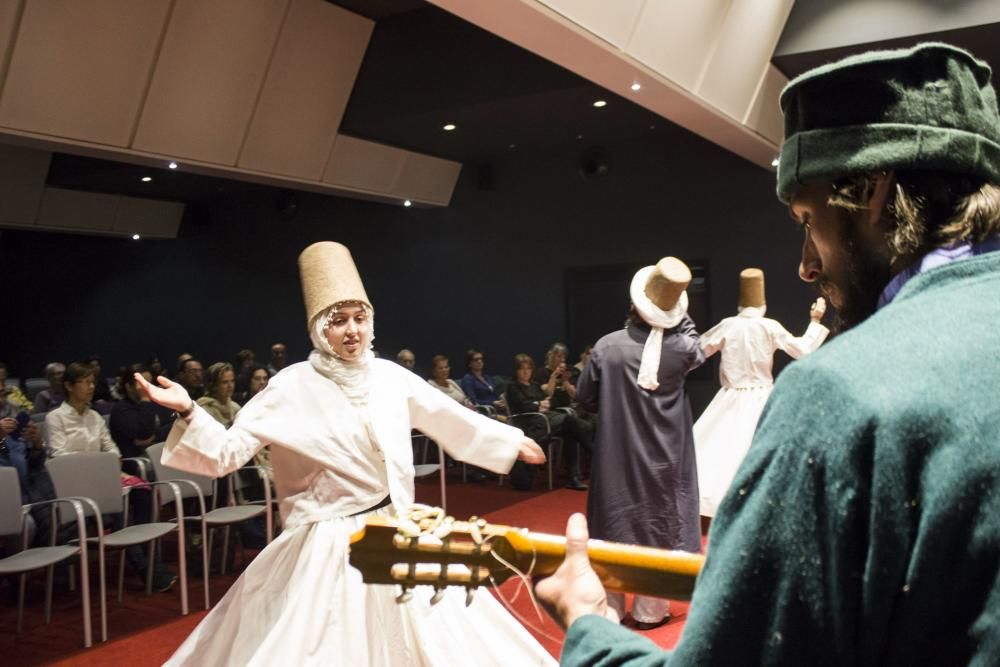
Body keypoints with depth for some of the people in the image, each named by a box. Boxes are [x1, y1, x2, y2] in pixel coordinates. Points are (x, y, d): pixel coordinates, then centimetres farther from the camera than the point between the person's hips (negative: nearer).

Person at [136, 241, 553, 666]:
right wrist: (189, 413, -29)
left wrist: (511, 441, 21)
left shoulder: (391, 376, 0)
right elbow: (227, 452, -13)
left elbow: (451, 419, 13)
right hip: (329, 547, -4)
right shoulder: (292, 387, -11)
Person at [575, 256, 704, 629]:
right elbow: (698, 351, 14)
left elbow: (585, 398, -4)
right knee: (659, 522, 11)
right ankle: (649, 610, 19)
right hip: (664, 453, 0)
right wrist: (680, 316, 8)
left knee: (614, 522, 11)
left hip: (618, 452, 0)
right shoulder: (682, 347, -13)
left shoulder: (608, 346, -14)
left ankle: (610, 608, 20)